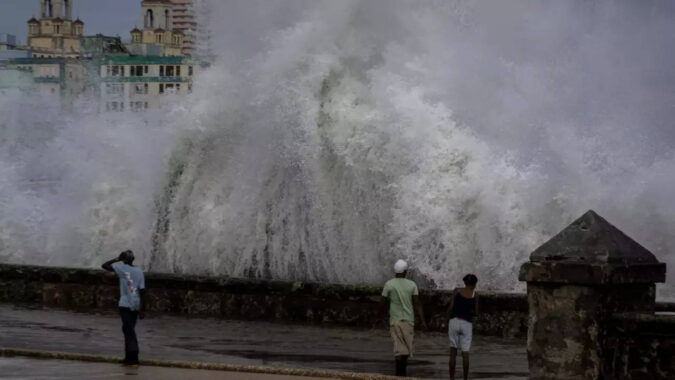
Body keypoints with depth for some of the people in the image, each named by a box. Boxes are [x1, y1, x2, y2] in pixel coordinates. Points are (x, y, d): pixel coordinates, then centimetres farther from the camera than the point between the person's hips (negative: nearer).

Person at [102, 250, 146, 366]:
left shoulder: (122, 269, -4)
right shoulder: (139, 271, 8)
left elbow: (104, 266, -3)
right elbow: (142, 291, 4)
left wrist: (117, 259, 6)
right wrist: (141, 309, 6)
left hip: (125, 304, -5)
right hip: (136, 305, 5)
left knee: (128, 330, -9)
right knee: (130, 330, 15)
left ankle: (133, 357, -19)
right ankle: (129, 357, 17)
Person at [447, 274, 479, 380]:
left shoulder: (457, 291, 3)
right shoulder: (474, 295, 3)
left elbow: (451, 308, -1)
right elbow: (476, 313, 4)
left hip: (454, 321, 0)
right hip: (467, 323, 0)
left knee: (453, 352, 4)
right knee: (465, 353, 5)